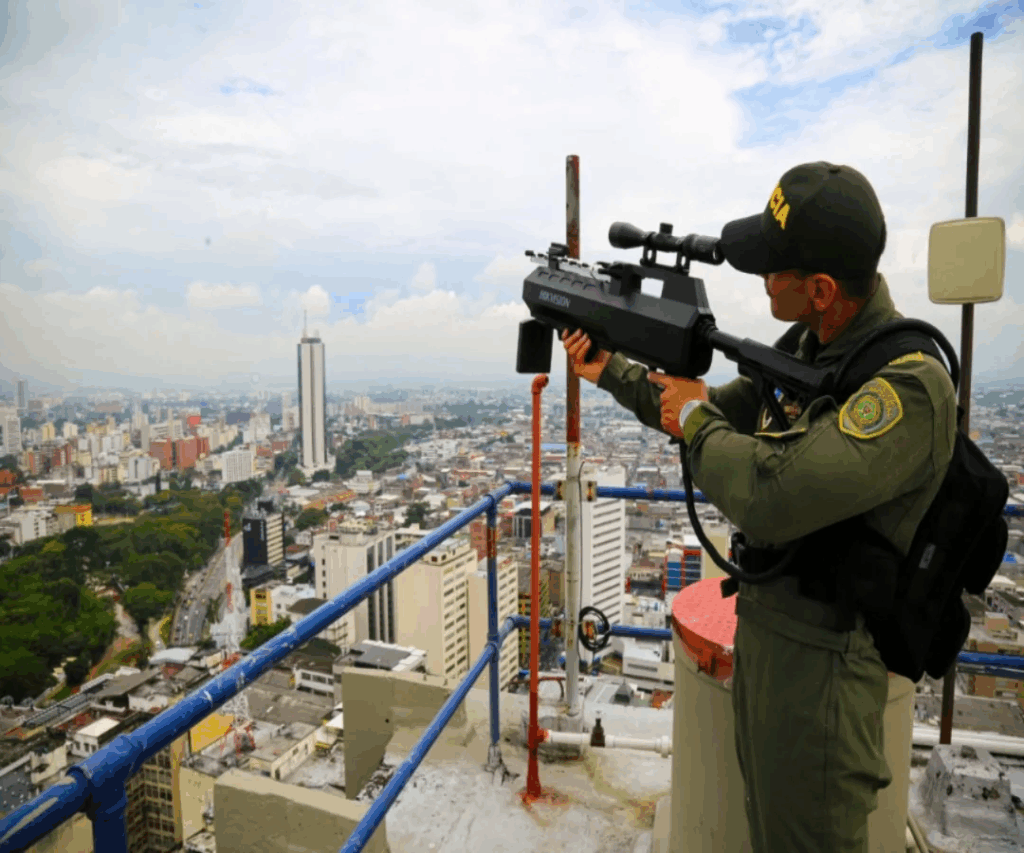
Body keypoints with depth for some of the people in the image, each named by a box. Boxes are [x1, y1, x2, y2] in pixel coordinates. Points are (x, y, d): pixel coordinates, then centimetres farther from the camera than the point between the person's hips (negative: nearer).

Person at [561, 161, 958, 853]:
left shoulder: (907, 384, -28)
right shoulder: (810, 347, 1)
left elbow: (769, 497, -39)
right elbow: (724, 415, 13)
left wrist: (695, 416, -20)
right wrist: (612, 370, 7)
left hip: (822, 656, -8)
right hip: (760, 625, 8)